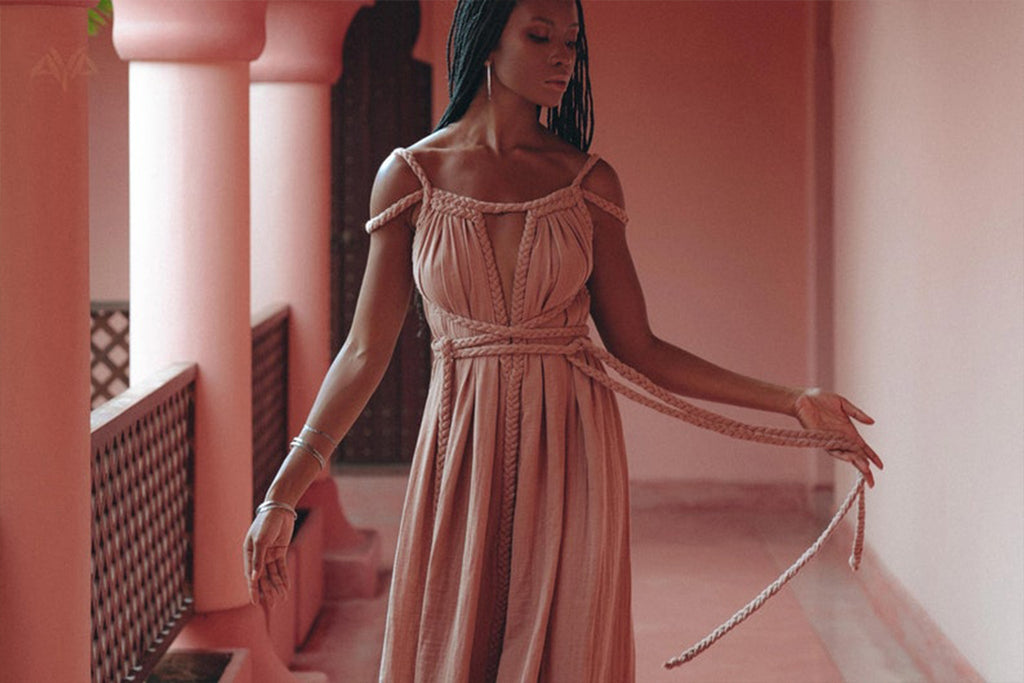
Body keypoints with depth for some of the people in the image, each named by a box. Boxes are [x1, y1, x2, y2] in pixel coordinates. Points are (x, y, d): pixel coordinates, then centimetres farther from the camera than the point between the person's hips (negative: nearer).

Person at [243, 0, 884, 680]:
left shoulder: (588, 182, 3)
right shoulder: (409, 177, 1)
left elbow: (637, 350, 5)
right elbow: (366, 350, 1)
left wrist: (792, 401, -2)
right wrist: (282, 495, -4)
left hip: (572, 458, 1)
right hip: (465, 458, 0)